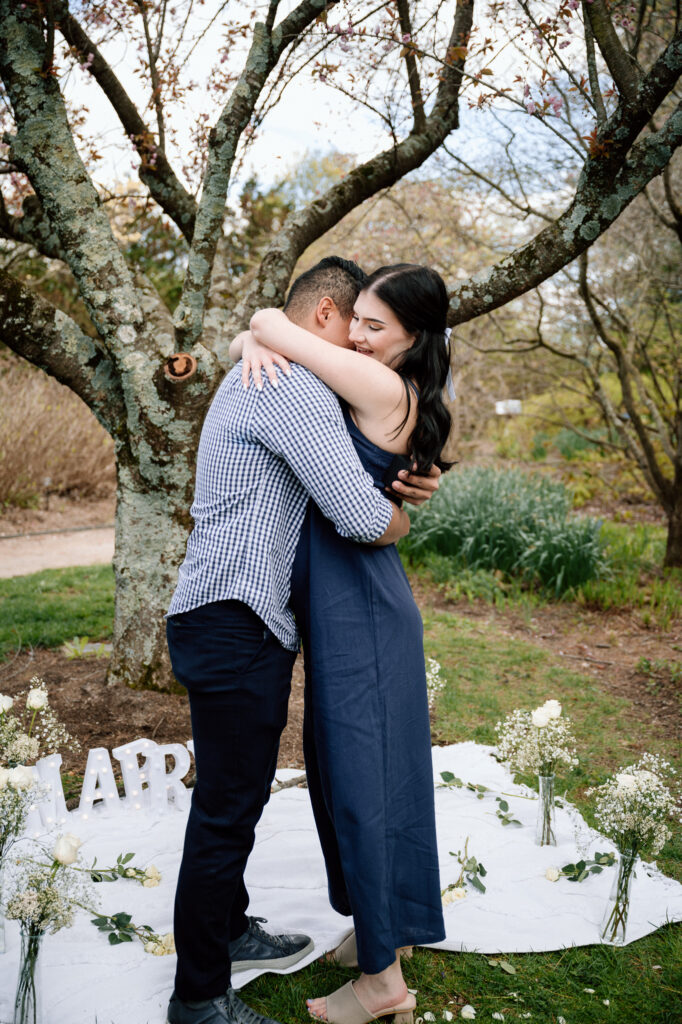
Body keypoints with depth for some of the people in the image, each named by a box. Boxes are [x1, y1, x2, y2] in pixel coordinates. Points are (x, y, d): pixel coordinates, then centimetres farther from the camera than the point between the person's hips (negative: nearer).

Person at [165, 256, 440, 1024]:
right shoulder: (293, 388, -18)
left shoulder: (257, 378, 18)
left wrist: (403, 485, 8)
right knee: (227, 807, -1)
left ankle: (228, 931, 39)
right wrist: (400, 519, 0)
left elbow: (323, 477, 27)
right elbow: (363, 519, -24)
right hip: (234, 624, -11)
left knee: (240, 794, 22)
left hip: (237, 622, 11)